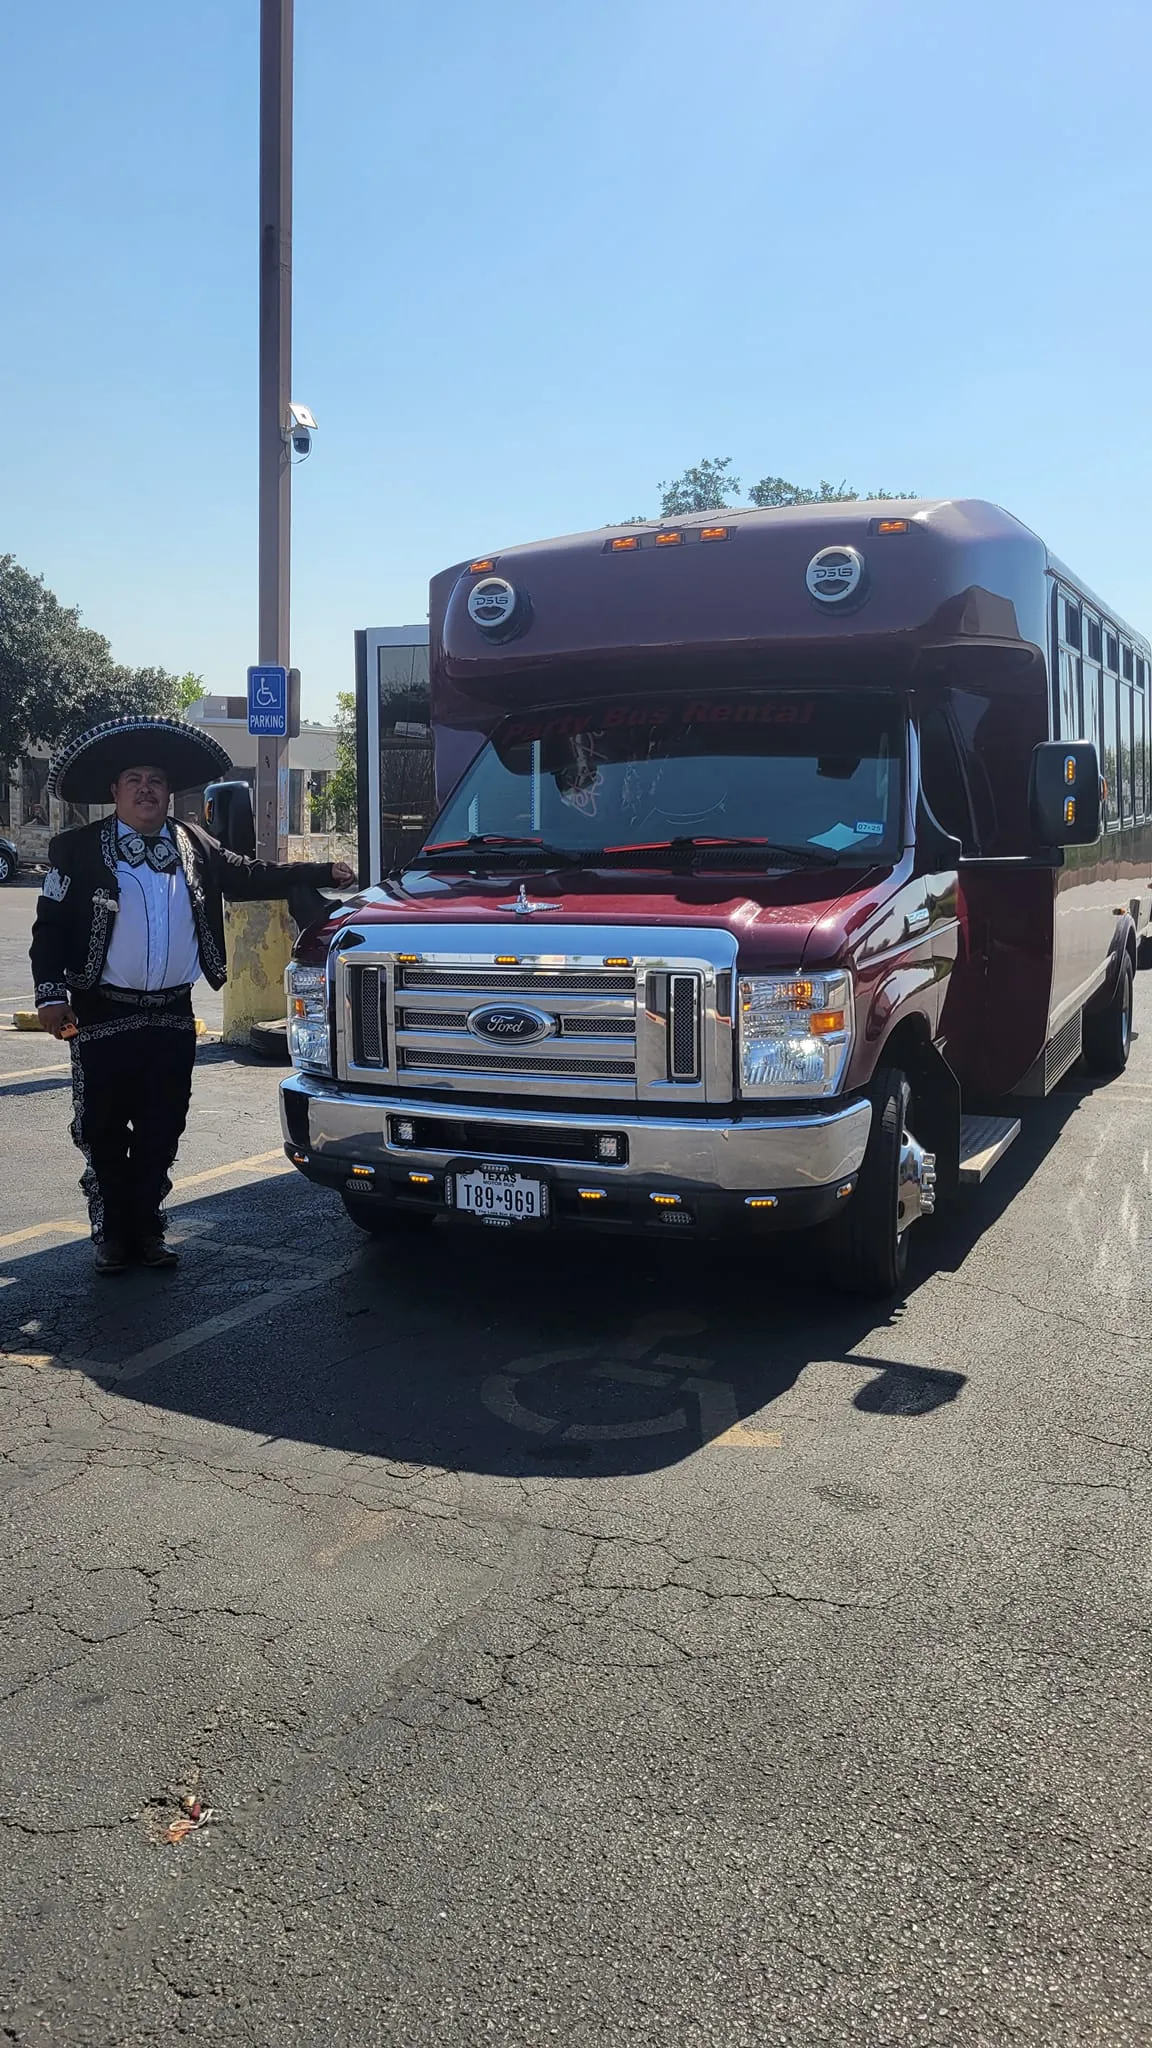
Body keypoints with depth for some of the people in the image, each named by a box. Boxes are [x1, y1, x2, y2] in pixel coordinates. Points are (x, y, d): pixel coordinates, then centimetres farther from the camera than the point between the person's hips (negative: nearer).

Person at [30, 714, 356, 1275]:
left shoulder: (195, 847, 8)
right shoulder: (79, 850, -1)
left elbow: (252, 875, 14)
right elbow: (50, 926, -2)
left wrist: (322, 872, 9)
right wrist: (51, 994, -10)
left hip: (174, 1016, 3)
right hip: (104, 1017, -3)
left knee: (161, 1133, 9)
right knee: (102, 1133, 3)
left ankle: (147, 1230, 21)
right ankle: (111, 1235, 17)